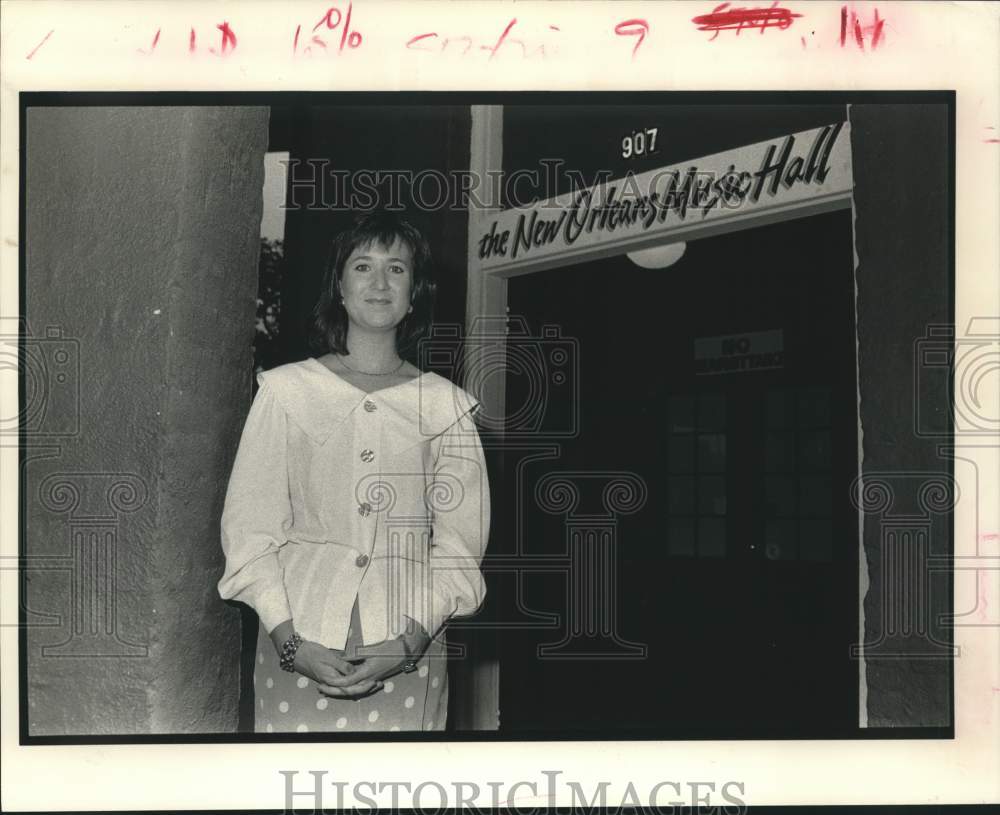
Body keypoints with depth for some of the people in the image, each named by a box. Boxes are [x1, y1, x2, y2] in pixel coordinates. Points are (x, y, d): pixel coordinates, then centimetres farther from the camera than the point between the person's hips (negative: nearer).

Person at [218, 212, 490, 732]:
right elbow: (249, 528, 0)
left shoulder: (445, 406, 5)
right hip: (297, 644, 0)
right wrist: (290, 641, -10)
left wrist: (409, 641, -10)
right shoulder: (287, 389, 3)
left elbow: (460, 544, 3)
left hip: (409, 646, 1)